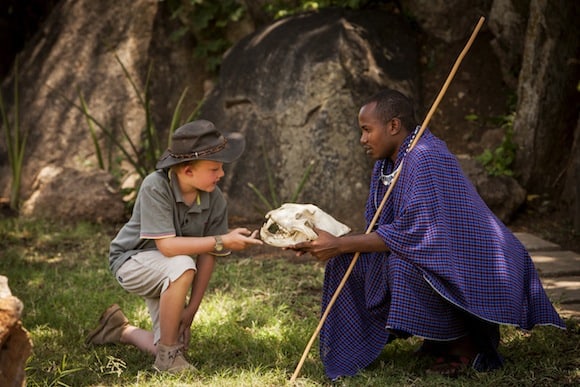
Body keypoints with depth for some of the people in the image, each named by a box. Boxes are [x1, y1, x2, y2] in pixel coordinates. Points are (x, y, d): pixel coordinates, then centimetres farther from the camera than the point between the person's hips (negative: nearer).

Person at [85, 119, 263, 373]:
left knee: (176, 343, 2)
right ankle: (168, 355, -17)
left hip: (166, 275, 6)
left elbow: (207, 256, -10)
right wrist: (223, 241, -40)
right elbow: (166, 245, -36)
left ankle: (119, 329, 34)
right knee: (183, 266, -37)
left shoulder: (215, 199, -17)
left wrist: (192, 309, -10)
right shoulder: (155, 187, -30)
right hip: (132, 261, -6)